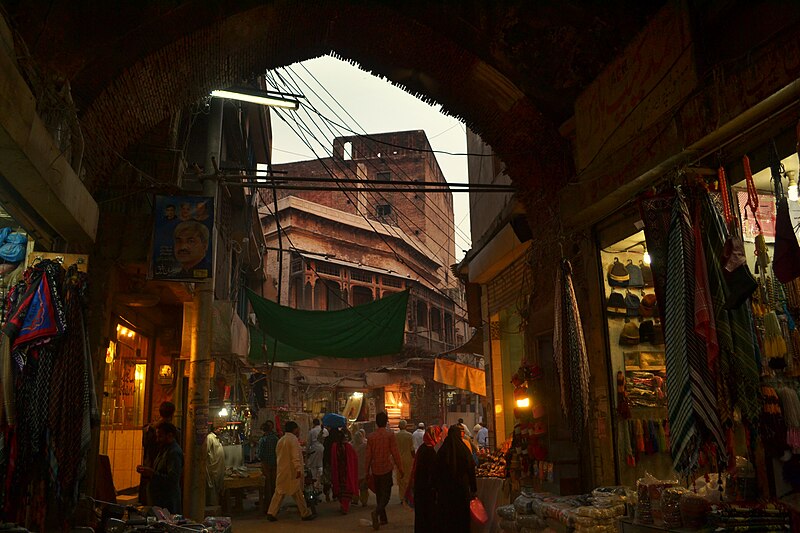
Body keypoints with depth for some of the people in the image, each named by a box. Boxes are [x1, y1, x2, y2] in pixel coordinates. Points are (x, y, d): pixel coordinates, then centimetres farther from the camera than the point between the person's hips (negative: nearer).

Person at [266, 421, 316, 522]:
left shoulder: (280, 440, 11)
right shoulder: (293, 439, -14)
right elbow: (295, 456, -21)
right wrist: (298, 469, -25)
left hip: (281, 471, 7)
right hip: (292, 471, -7)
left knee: (279, 492, 10)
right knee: (297, 493, 1)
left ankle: (271, 513, 7)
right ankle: (305, 514, 10)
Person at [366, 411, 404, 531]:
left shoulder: (371, 436, 2)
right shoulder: (390, 435, -8)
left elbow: (368, 455, 6)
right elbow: (395, 453, -10)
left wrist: (367, 470, 14)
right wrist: (400, 468, -3)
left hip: (375, 470, 4)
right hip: (386, 469, -4)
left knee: (379, 494, 16)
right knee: (386, 494, -2)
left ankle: (383, 518, 19)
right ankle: (377, 512, -27)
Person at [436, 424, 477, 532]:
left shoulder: (442, 451, -4)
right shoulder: (464, 449, -10)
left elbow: (438, 472, 2)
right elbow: (471, 470, -7)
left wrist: (438, 489, 11)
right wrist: (473, 489, 1)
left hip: (446, 490, 2)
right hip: (462, 487, -2)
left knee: (448, 517, 11)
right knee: (462, 517, 10)